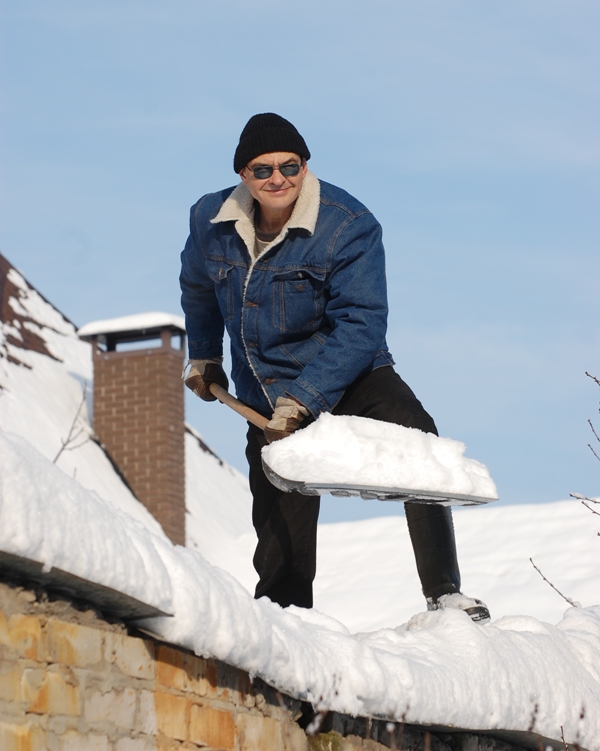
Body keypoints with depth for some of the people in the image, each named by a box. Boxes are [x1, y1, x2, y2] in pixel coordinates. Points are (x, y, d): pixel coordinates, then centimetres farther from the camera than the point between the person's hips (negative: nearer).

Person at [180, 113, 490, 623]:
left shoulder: (347, 227, -18)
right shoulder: (211, 223, -3)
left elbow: (360, 326, -24)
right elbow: (198, 289, 21)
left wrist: (302, 400, -31)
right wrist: (203, 356, 31)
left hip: (349, 376, -4)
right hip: (268, 399, 4)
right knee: (281, 547, 0)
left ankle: (445, 595, -30)